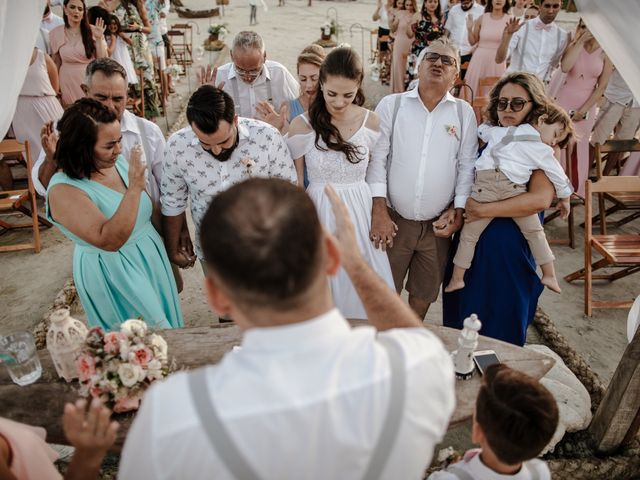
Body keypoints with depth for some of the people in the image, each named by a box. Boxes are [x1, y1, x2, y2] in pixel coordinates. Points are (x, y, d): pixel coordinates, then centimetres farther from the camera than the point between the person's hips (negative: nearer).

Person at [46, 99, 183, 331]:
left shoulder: (118, 162, -6)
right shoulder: (63, 191, -24)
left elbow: (151, 208, 8)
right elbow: (108, 240, -34)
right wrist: (134, 188, -38)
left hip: (152, 258, 7)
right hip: (111, 275, -6)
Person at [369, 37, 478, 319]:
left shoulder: (464, 113, 4)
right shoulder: (391, 105, 0)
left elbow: (467, 166, 5)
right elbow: (376, 158, -4)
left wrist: (458, 210, -3)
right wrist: (379, 211, -11)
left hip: (438, 225, 2)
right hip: (393, 221, -1)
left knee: (423, 296, 15)